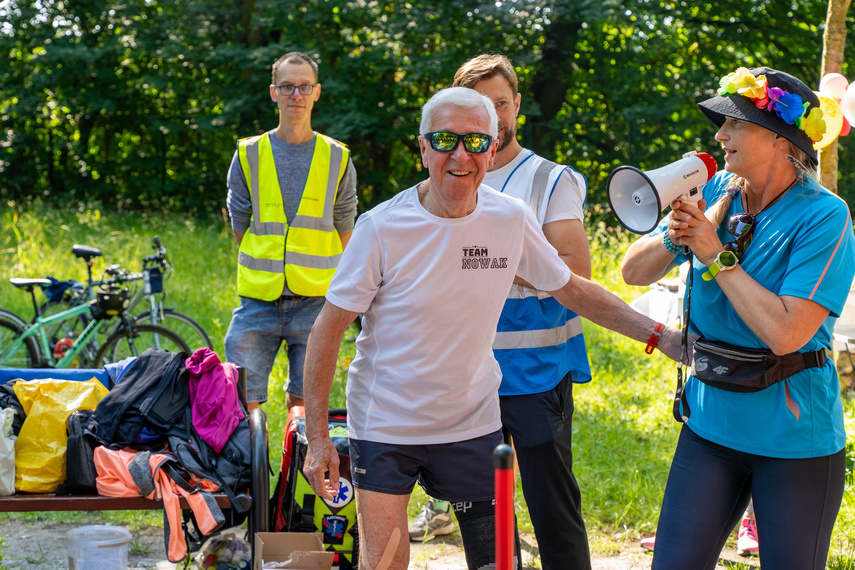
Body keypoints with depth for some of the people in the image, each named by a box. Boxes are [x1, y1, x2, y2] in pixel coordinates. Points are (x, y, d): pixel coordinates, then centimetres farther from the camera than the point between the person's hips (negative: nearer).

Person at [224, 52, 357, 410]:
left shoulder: (337, 158, 6)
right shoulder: (249, 155, 5)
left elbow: (344, 229, 11)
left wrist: (314, 273, 5)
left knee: (303, 401, 3)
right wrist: (266, 273, 3)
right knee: (243, 401, -4)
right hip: (259, 299, 0)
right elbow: (240, 224, 9)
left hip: (315, 300, 0)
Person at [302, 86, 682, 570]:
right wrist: (318, 436, -13)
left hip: (473, 424, 3)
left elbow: (573, 289, 9)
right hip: (385, 426, -3)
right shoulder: (382, 228, -15)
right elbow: (328, 330, -10)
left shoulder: (512, 219, -6)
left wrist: (660, 336, 5)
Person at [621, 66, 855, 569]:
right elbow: (633, 272, 6)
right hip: (711, 426, 5)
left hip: (794, 438, -4)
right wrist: (674, 237, -15)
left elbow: (785, 333, -24)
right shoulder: (715, 193, 2)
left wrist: (717, 255, -19)